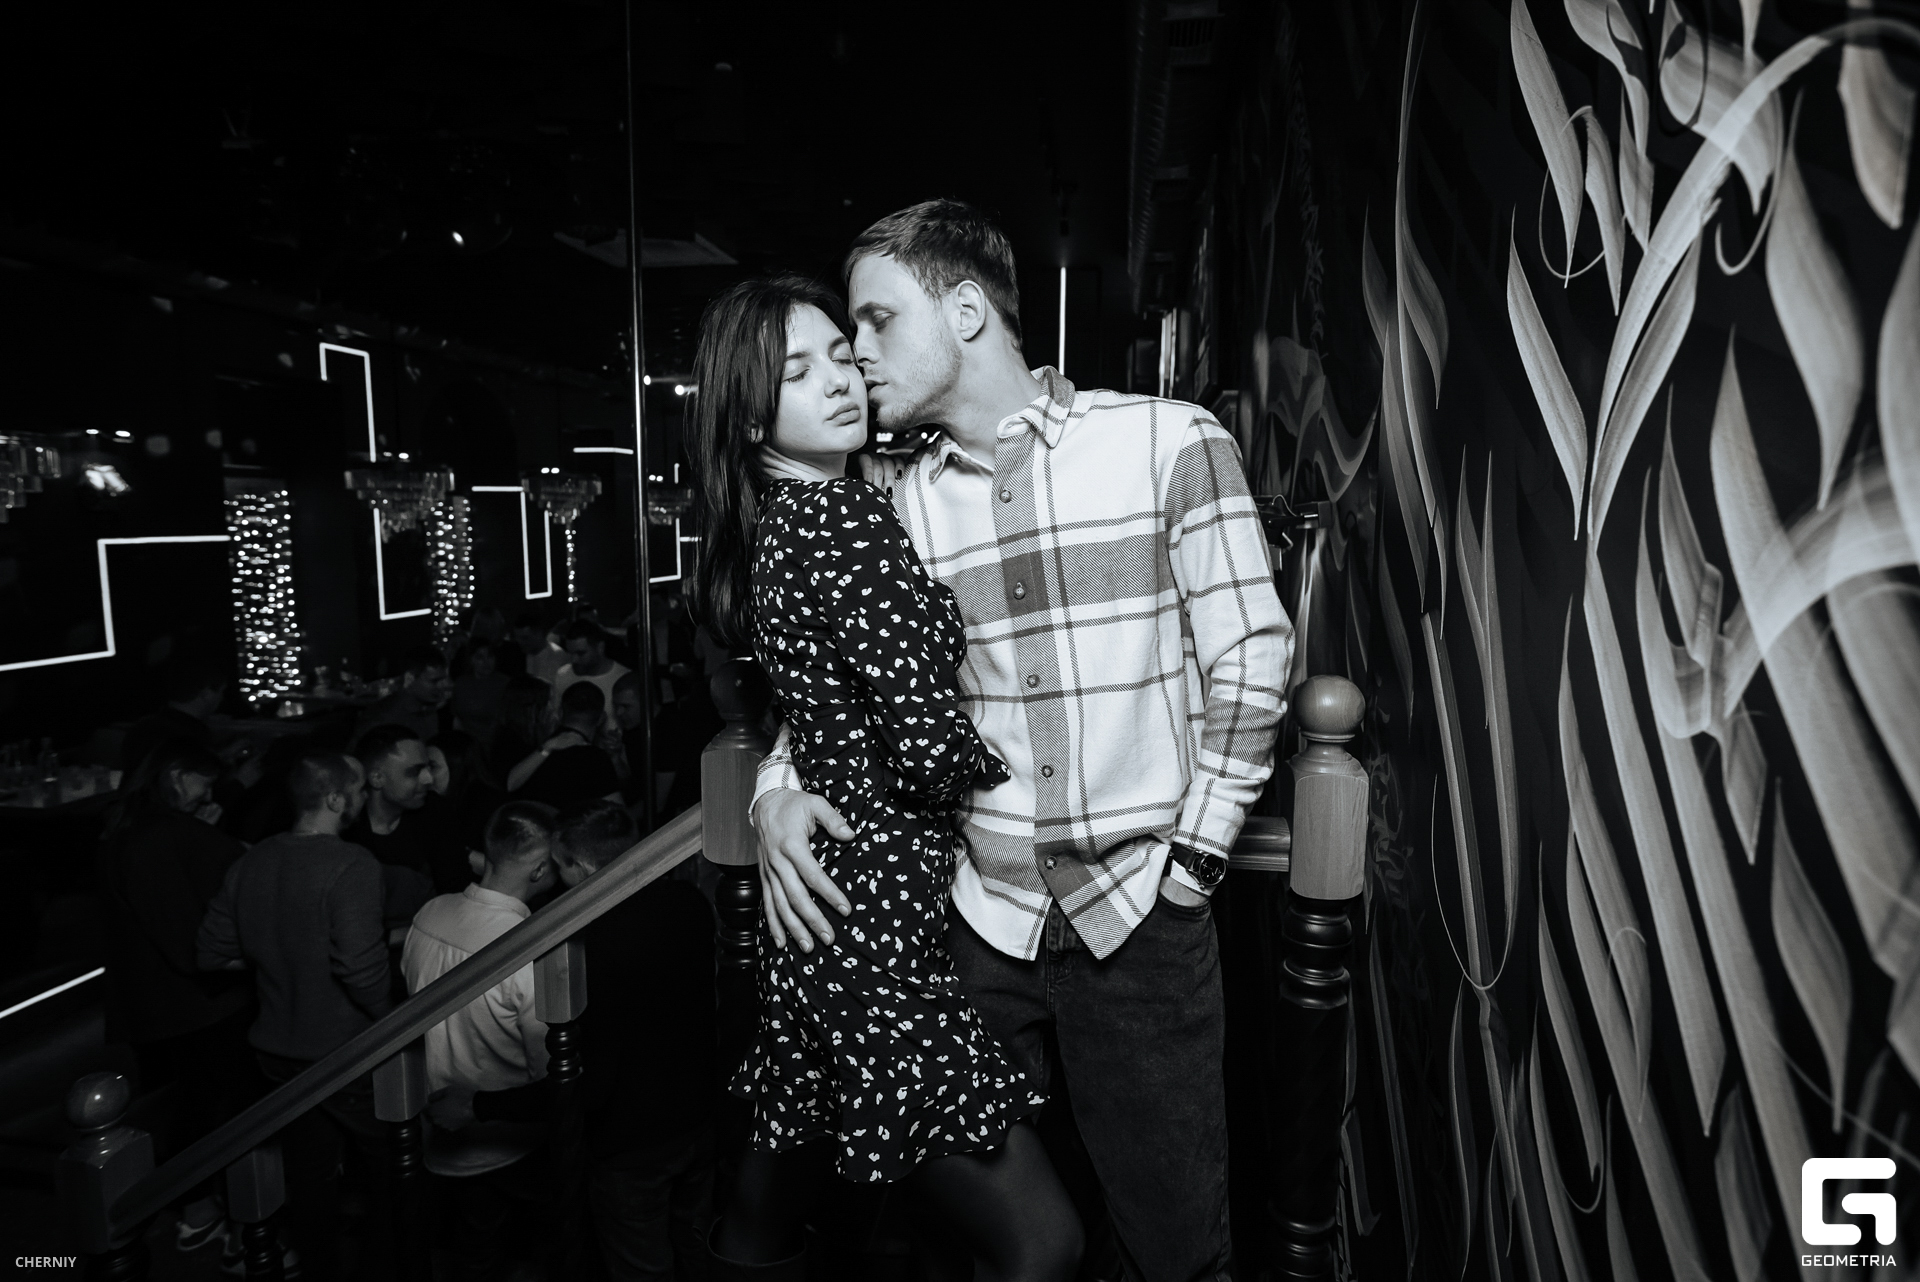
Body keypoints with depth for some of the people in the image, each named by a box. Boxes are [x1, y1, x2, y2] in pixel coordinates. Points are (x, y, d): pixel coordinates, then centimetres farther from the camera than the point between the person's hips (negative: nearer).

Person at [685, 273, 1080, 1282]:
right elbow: (930, 746, -19)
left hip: (815, 904, 10)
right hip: (873, 916, -10)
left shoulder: (769, 528, 11)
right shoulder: (844, 520, -15)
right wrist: (1002, 768, 0)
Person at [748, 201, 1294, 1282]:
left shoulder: (1170, 442, -6)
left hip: (1140, 920, -2)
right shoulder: (897, 498, 4)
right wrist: (780, 786, -8)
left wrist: (1190, 860, -7)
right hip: (980, 921, 3)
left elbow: (1250, 659, -5)